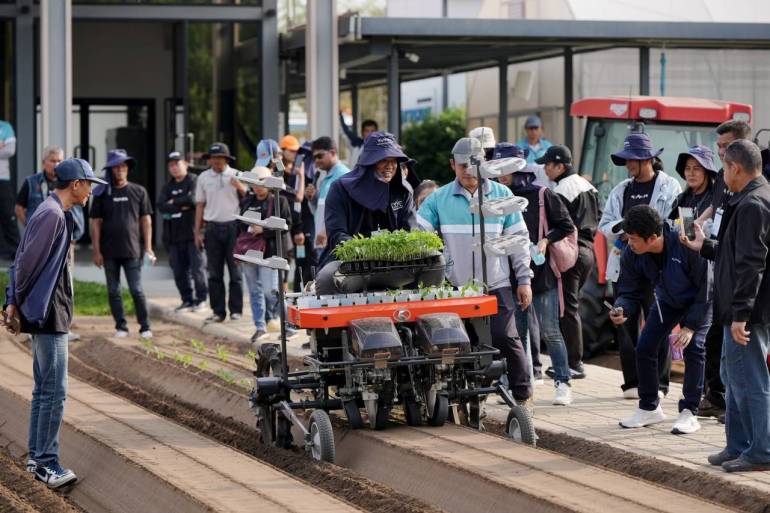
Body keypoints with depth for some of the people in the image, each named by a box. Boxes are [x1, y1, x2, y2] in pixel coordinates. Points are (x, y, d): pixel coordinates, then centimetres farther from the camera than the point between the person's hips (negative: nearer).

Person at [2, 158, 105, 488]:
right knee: (54, 392, -8)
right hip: (49, 314, -11)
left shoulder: (55, 213, 15)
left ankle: (37, 458, 20)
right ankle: (46, 462, -5)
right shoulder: (52, 215, -17)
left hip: (47, 313, 11)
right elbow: (27, 263, -18)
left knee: (44, 390, 15)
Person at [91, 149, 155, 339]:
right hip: (109, 252, 1)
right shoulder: (102, 194, 3)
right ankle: (121, 327, 13)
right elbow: (95, 223, 4)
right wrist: (96, 251, -1)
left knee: (137, 290, -4)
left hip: (132, 251, -1)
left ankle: (145, 327, 3)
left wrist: (148, 248, 0)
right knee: (113, 291, 5)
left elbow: (146, 221, 6)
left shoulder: (138, 192, 4)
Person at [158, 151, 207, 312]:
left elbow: (192, 199, -18)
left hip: (192, 232, -6)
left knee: (197, 268, -6)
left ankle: (201, 299, 4)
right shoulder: (168, 187, 17)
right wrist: (181, 206, -11)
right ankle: (187, 299, 14)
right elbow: (161, 206, 2)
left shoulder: (194, 181, -1)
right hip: (174, 235, 6)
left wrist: (174, 202, -4)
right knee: (179, 270, 6)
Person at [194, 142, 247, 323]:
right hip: (213, 227, 2)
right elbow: (200, 205, 11)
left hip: (233, 226, -2)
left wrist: (240, 187, -22)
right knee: (214, 273, 3)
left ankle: (236, 310, 5)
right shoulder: (203, 178, 8)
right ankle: (218, 311, 8)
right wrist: (197, 232, 8)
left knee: (235, 271, 0)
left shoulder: (236, 176, 3)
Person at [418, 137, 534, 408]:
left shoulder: (502, 195, 5)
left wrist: (524, 279, 5)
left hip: (496, 284, -1)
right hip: (455, 287, 1)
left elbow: (518, 238, 8)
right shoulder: (439, 199, 5)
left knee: (506, 340, -5)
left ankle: (523, 394, 6)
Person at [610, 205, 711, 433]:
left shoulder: (686, 246, -37)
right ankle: (649, 408, 13)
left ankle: (689, 412, -7)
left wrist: (690, 326, -27)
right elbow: (629, 292, -11)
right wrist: (621, 310, -35)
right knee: (644, 347, -3)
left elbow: (705, 288, -26)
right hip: (667, 301, 5)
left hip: (697, 301, -5)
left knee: (693, 347, -19)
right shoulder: (632, 254, -23)